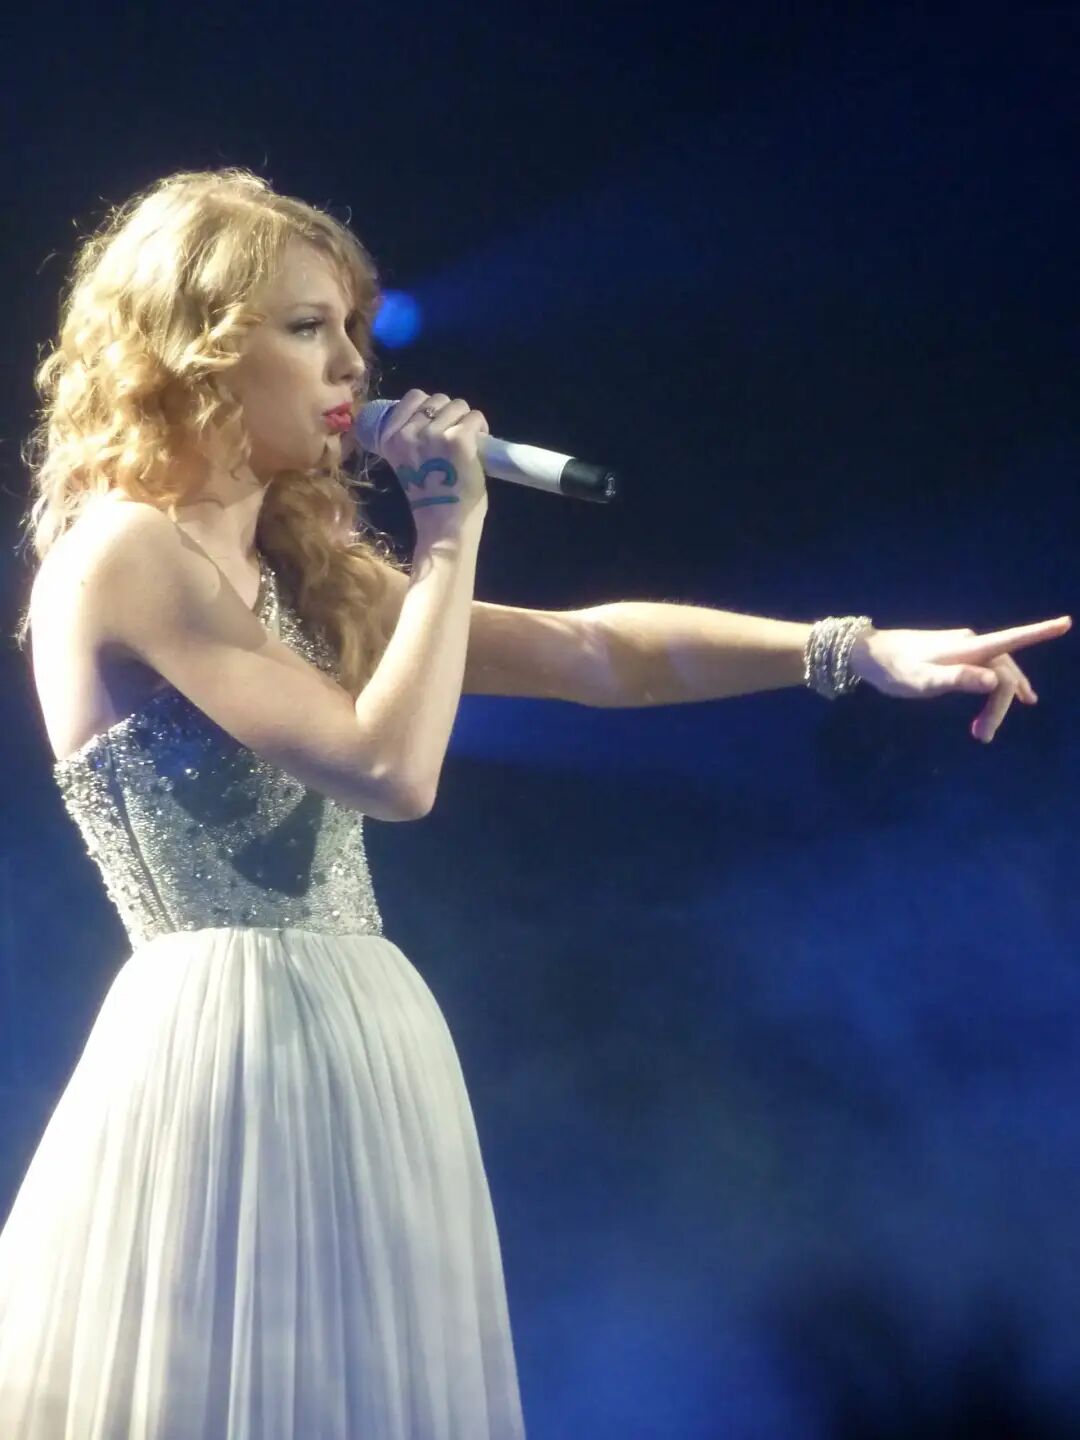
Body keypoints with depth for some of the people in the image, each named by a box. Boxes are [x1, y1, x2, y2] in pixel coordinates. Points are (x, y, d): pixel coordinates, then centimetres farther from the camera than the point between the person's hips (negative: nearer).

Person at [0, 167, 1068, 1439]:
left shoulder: (296, 572, 17)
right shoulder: (122, 556, -10)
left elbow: (594, 652, 15)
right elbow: (389, 768, -17)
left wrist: (865, 651, 9)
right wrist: (451, 528, -7)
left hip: (355, 1052, 9)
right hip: (231, 1052, -9)